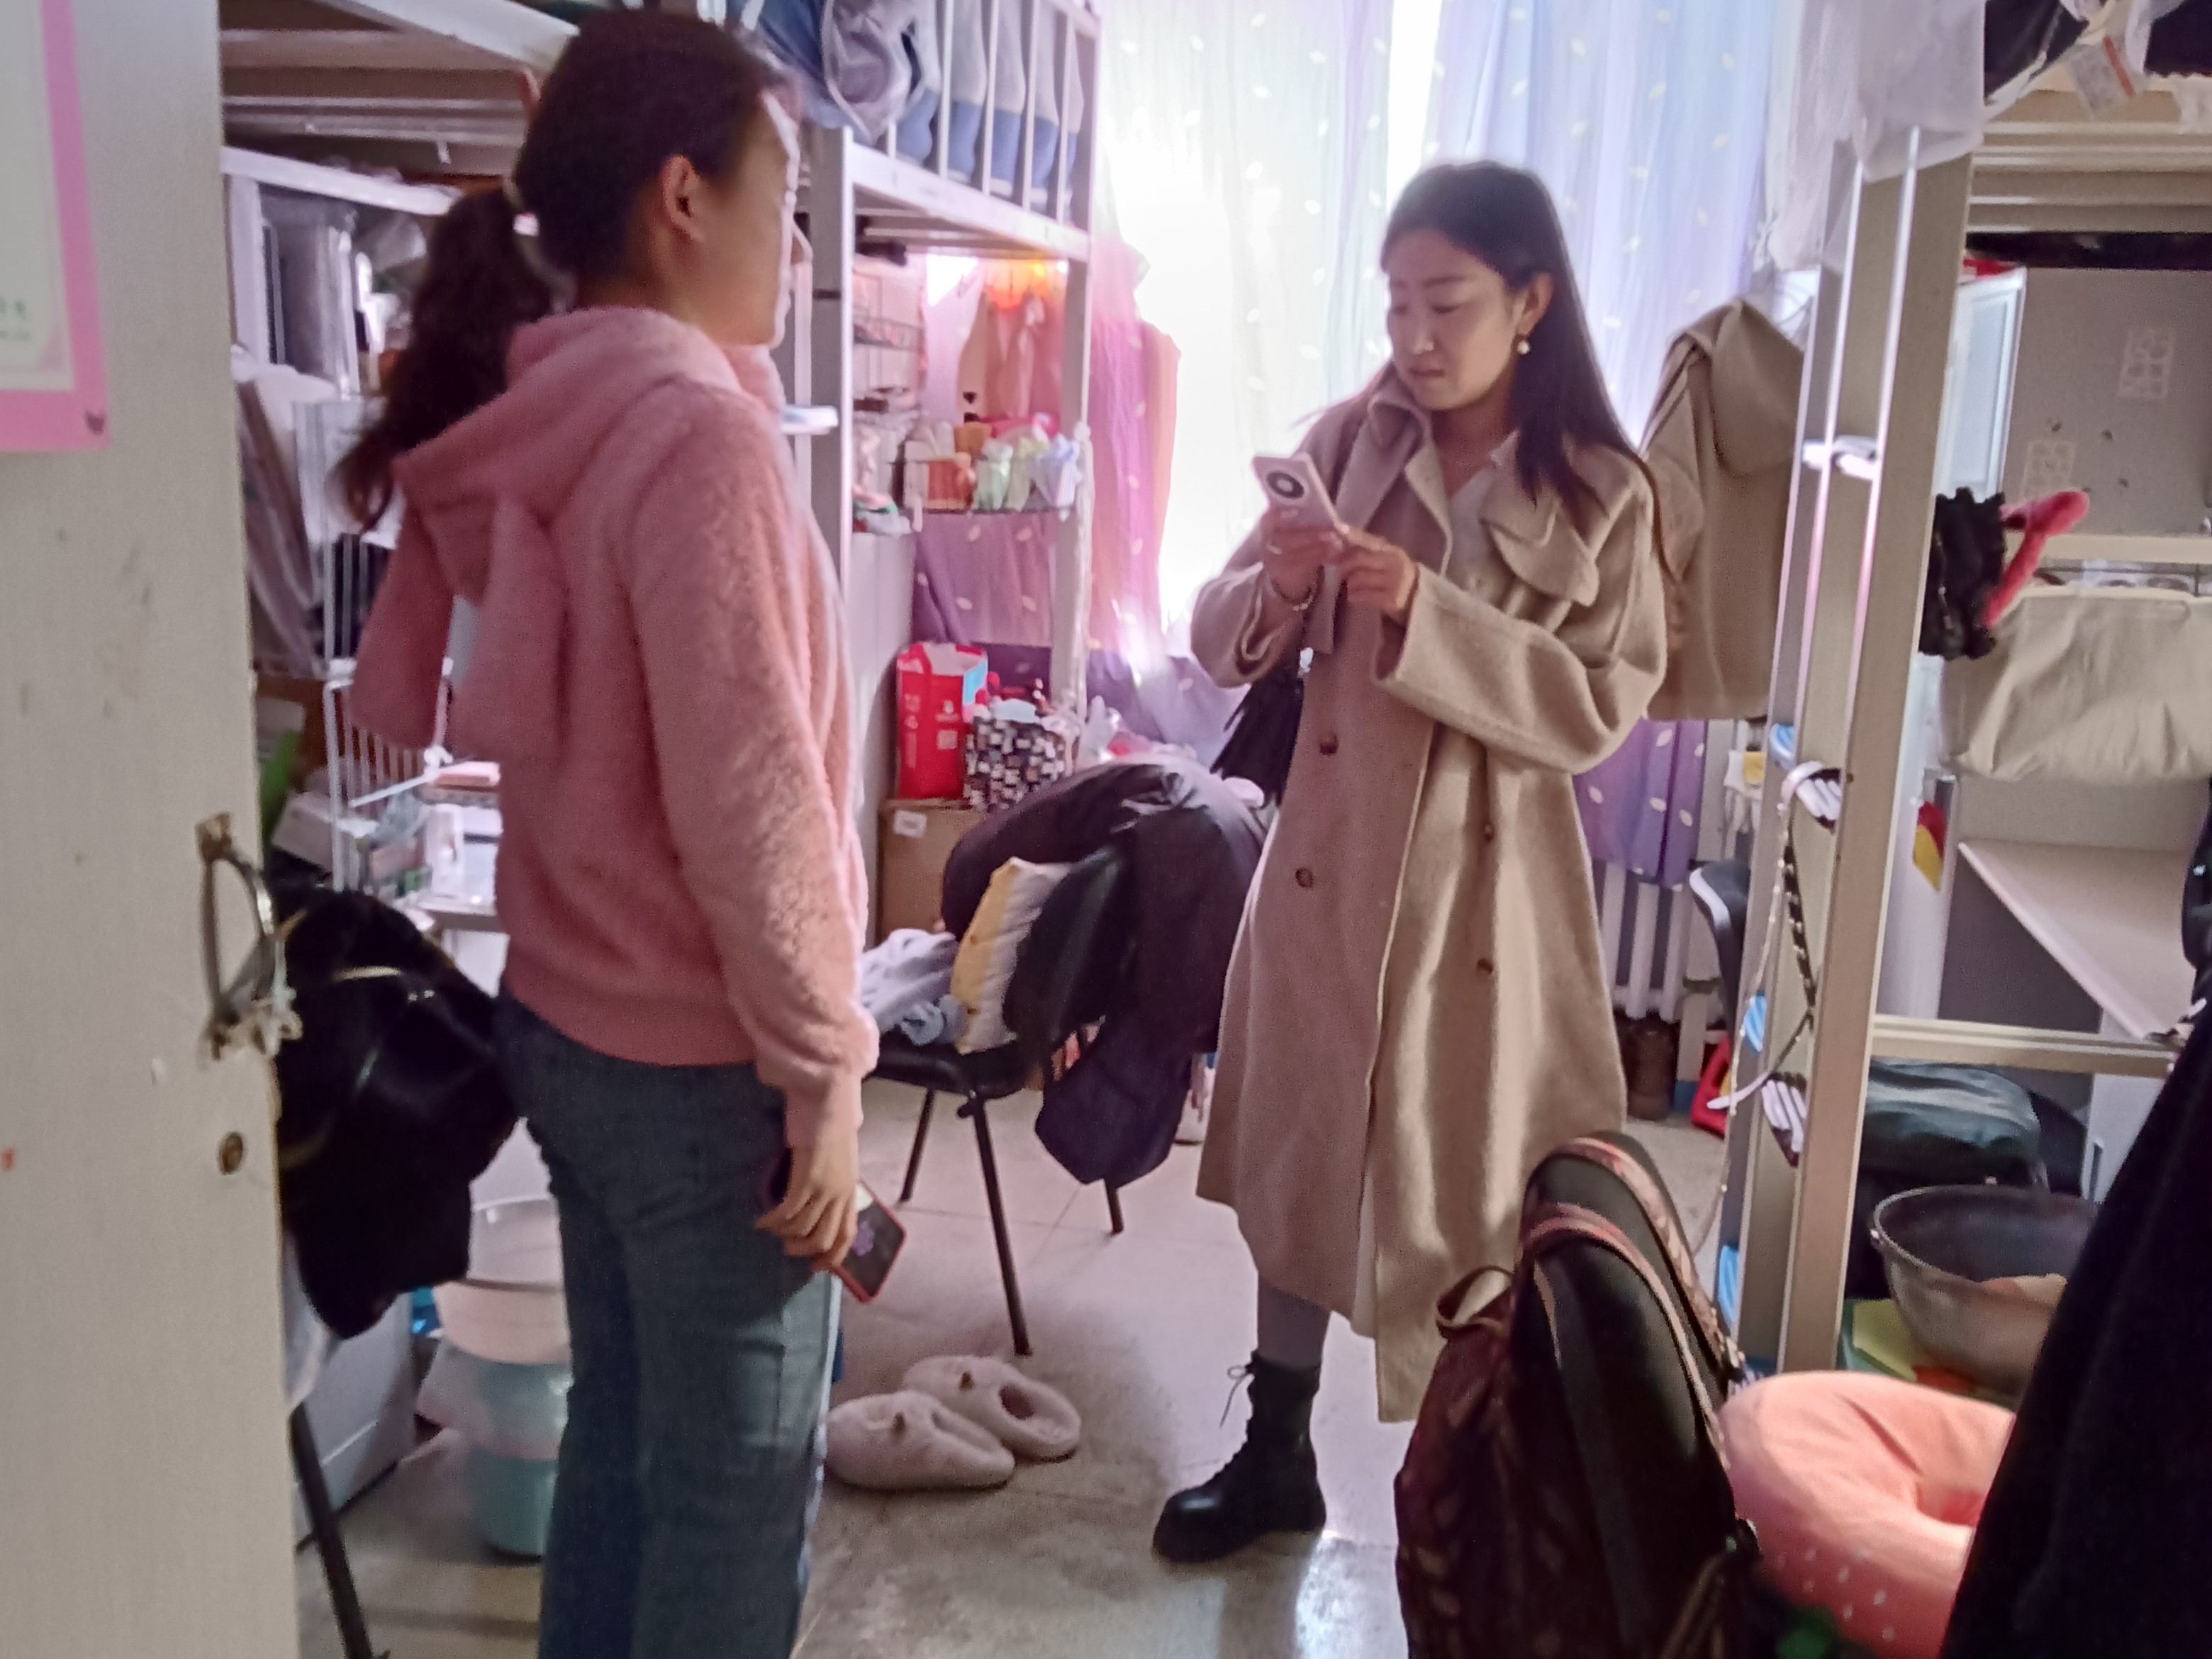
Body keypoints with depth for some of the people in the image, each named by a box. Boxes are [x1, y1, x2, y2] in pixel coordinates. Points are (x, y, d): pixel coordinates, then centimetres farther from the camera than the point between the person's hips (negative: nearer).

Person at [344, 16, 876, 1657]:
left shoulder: (527, 425, 6)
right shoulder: (695, 431, -20)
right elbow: (748, 798, -23)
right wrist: (823, 1073, -16)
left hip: (570, 1018, 8)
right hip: (700, 1063, -8)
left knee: (622, 1431, 22)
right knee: (740, 1480, 8)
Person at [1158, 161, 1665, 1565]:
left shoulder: (1603, 494, -5)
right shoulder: (1347, 443, 1)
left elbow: (1601, 709, -13)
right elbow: (1224, 644, 3)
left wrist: (1427, 612, -23)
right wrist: (1277, 589, -20)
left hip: (1485, 881, -3)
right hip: (1328, 857, 3)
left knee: (1466, 1182, 8)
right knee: (1302, 1155, 13)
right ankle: (1276, 1454, 32)